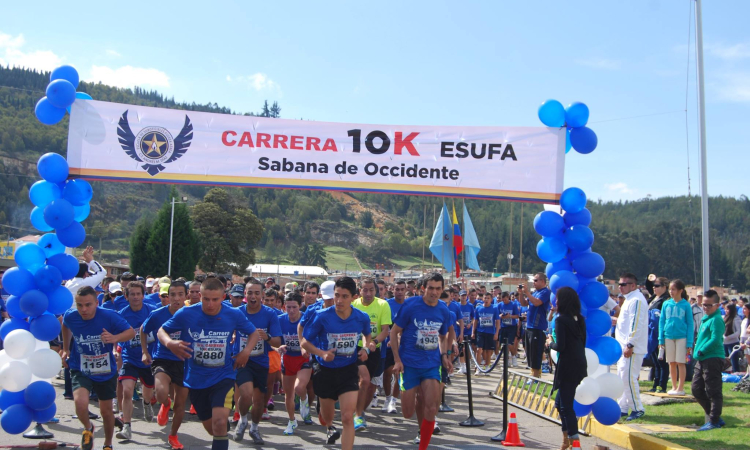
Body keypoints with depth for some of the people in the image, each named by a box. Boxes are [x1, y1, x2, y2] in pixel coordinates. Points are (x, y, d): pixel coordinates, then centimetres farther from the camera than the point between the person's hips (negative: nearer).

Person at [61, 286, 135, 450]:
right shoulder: (70, 316, -15)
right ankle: (88, 428, 8)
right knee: (81, 403, -27)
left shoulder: (109, 316, -22)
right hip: (80, 370, 0)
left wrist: (115, 338, -31)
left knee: (106, 411, 15)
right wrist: (65, 349, 13)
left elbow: (131, 332, -12)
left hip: (106, 371, 0)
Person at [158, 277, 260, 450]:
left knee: (220, 423, -23)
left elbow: (254, 333, 7)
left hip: (223, 376, -2)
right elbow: (162, 331, 0)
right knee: (211, 428, 17)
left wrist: (246, 351, -12)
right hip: (196, 379, 2)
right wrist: (170, 343, -22)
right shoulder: (186, 314, -12)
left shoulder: (234, 315, -10)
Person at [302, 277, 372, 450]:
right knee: (327, 415, 21)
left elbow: (367, 335, 13)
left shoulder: (362, 318, -11)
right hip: (325, 370, 0)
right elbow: (305, 342, -8)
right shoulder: (322, 317, -18)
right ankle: (330, 428, 59)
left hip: (349, 371, 0)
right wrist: (322, 353, -25)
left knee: (348, 417, -13)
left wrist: (365, 348, -8)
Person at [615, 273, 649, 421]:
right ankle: (623, 408, 20)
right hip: (624, 347, 11)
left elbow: (636, 325, -22)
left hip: (632, 348, -11)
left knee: (628, 378, -9)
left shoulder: (636, 300, -16)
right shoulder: (630, 299, 18)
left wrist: (630, 345, -23)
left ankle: (638, 409, 1)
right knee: (622, 378, 13)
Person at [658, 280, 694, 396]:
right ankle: (674, 387, 18)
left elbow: (690, 324, -1)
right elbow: (662, 321, 8)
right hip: (668, 337, 3)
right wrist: (661, 339, 2)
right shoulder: (666, 304, 5)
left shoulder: (686, 305, -3)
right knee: (672, 363, 9)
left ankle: (681, 388, 9)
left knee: (680, 363, 1)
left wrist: (690, 342, -5)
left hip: (682, 337, -3)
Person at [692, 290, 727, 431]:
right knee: (697, 389, 14)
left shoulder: (716, 319, -14)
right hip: (702, 360, 10)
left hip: (713, 359, -10)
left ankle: (714, 421, 3)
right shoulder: (705, 318, 16)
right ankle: (714, 415, 23)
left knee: (713, 391, -3)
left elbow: (715, 340, -23)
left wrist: (701, 351, -18)